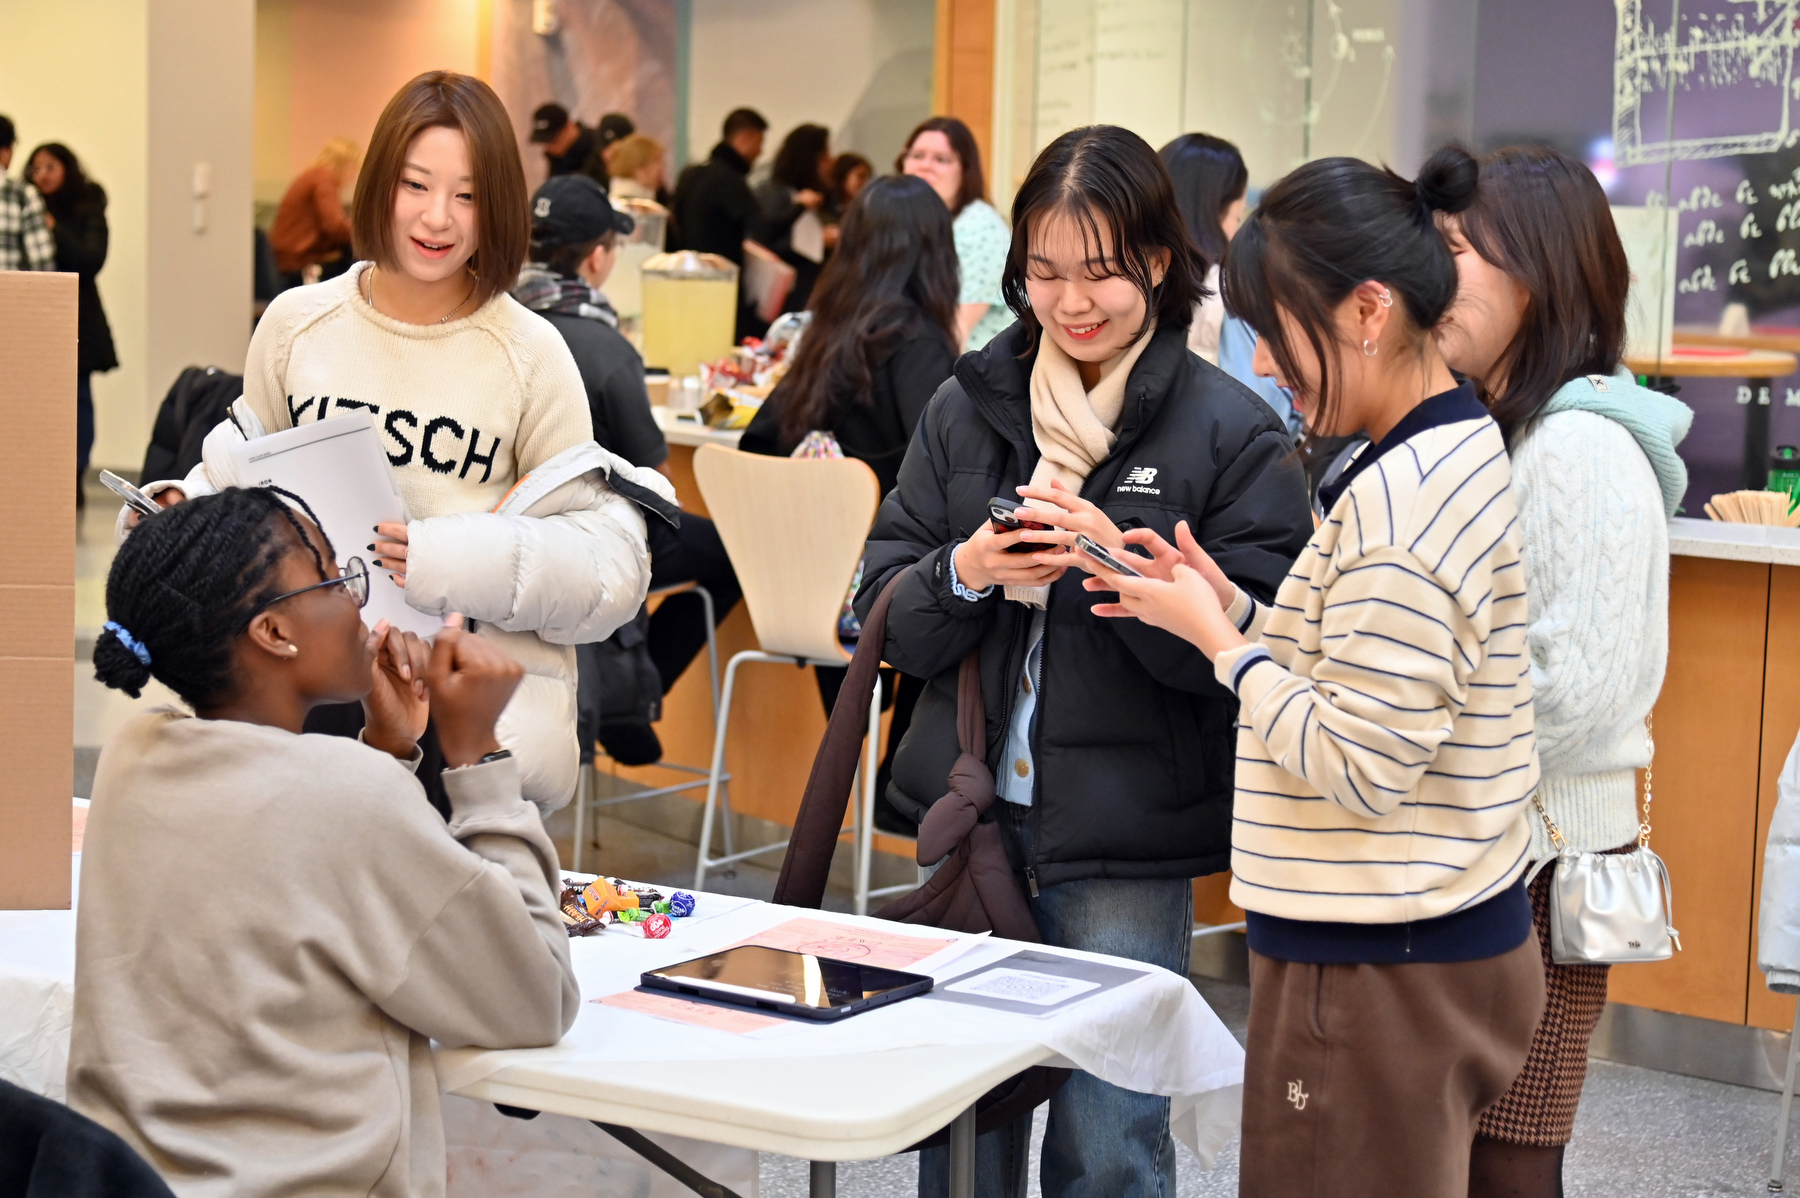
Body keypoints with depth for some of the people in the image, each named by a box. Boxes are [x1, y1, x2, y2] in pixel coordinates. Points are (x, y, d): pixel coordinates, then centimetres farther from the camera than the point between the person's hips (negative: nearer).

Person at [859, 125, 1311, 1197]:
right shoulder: (969, 407, 7)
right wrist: (965, 575, -13)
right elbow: (888, 616, 7)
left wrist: (1120, 565, -23)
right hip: (969, 815, 4)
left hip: (1123, 842, -4)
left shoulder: (1234, 434, -5)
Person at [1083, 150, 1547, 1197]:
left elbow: (1364, 763, -22)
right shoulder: (1459, 452, 11)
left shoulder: (1401, 498, -20)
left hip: (1379, 975, -10)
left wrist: (1221, 640, -12)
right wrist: (1240, 614, 8)